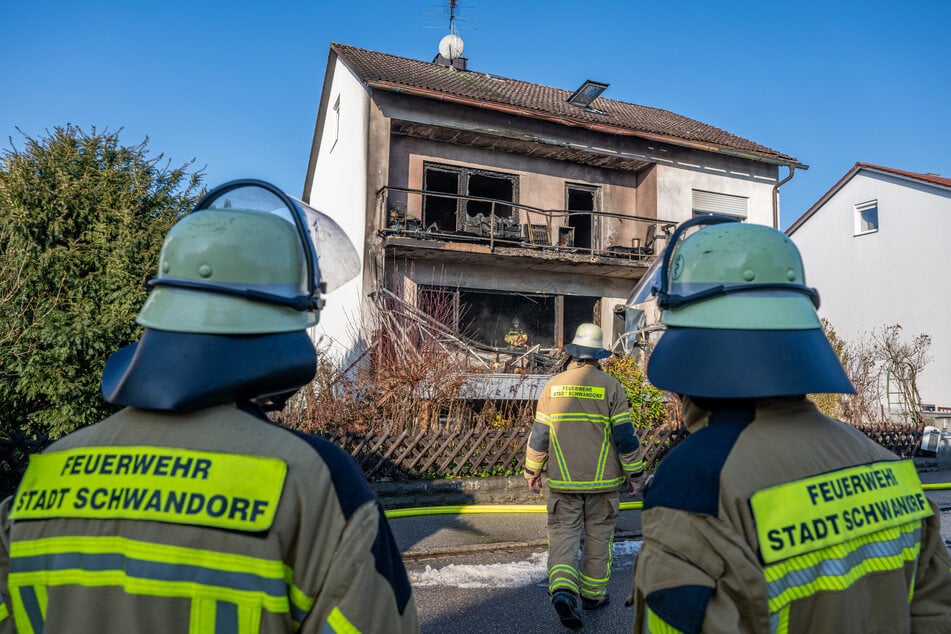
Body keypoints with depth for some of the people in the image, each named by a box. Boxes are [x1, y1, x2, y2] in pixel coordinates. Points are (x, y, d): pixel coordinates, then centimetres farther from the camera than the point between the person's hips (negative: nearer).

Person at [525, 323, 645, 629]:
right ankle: (593, 593, 27)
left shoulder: (553, 385, -1)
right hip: (602, 480, -1)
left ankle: (563, 589, -12)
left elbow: (538, 435, 2)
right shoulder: (610, 386, -7)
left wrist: (532, 472, 12)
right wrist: (633, 473, 3)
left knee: (563, 535, 7)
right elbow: (625, 435, -7)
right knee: (598, 538, 15)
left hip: (563, 480, 1)